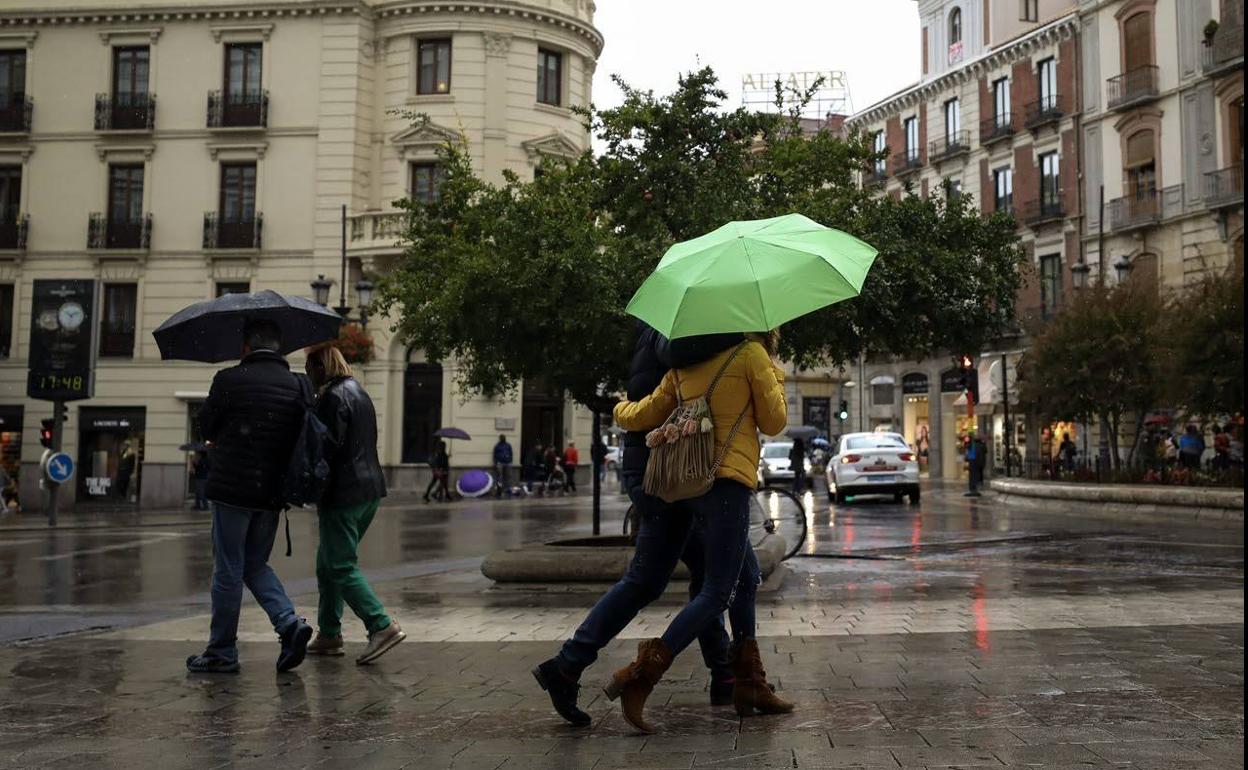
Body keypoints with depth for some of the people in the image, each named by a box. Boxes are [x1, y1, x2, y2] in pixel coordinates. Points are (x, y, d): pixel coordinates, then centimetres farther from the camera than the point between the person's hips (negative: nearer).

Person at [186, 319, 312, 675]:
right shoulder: (298, 386, 2)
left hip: (232, 489, -4)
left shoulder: (228, 380, -9)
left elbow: (205, 428, 3)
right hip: (272, 492, 4)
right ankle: (290, 623, 0)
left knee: (228, 572, 4)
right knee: (255, 565, 19)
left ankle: (221, 653, 13)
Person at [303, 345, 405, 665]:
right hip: (370, 488, 10)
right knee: (328, 563, 16)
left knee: (341, 567, -6)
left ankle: (382, 627, -12)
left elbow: (328, 447, -18)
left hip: (343, 494, -10)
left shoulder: (334, 397, -12)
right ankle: (329, 634, 20)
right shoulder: (359, 392, 18)